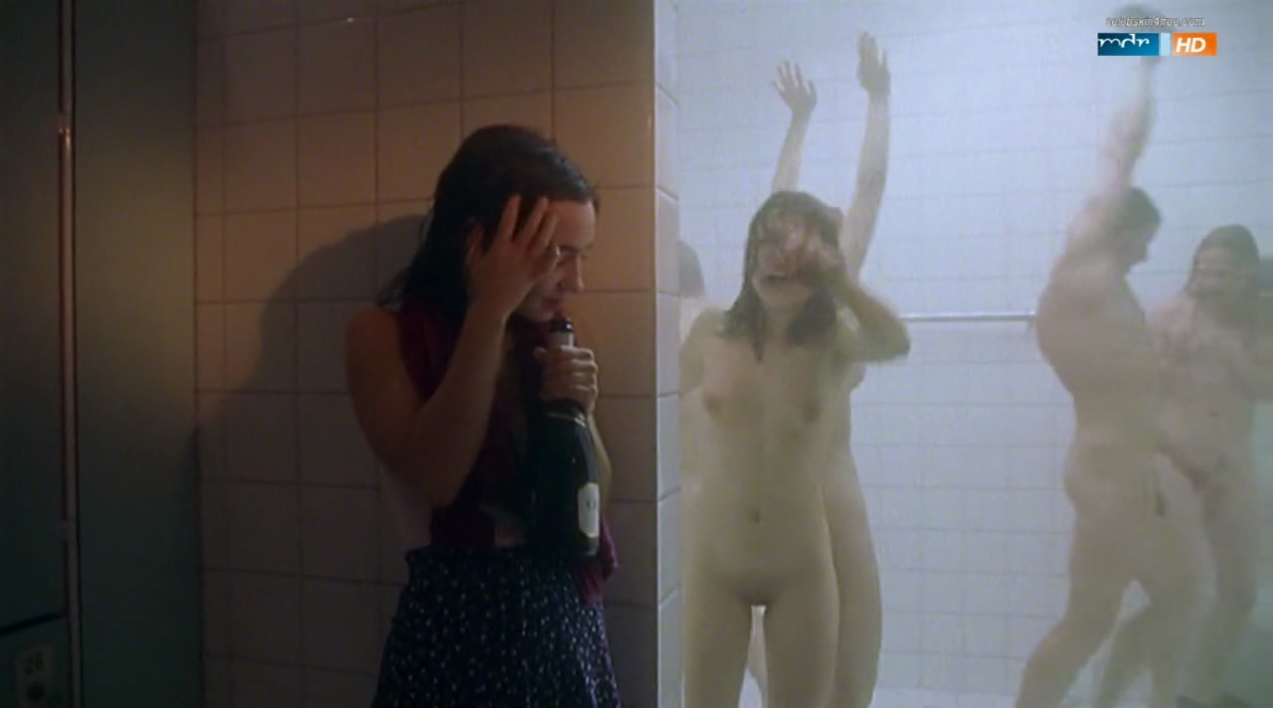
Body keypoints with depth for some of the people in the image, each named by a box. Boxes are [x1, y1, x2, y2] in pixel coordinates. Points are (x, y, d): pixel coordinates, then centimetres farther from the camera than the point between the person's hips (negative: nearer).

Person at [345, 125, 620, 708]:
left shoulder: (547, 338, 4)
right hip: (458, 625, -5)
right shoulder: (384, 334, -8)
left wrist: (576, 412, -12)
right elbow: (435, 478, -23)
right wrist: (491, 310, -23)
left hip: (566, 618, 5)